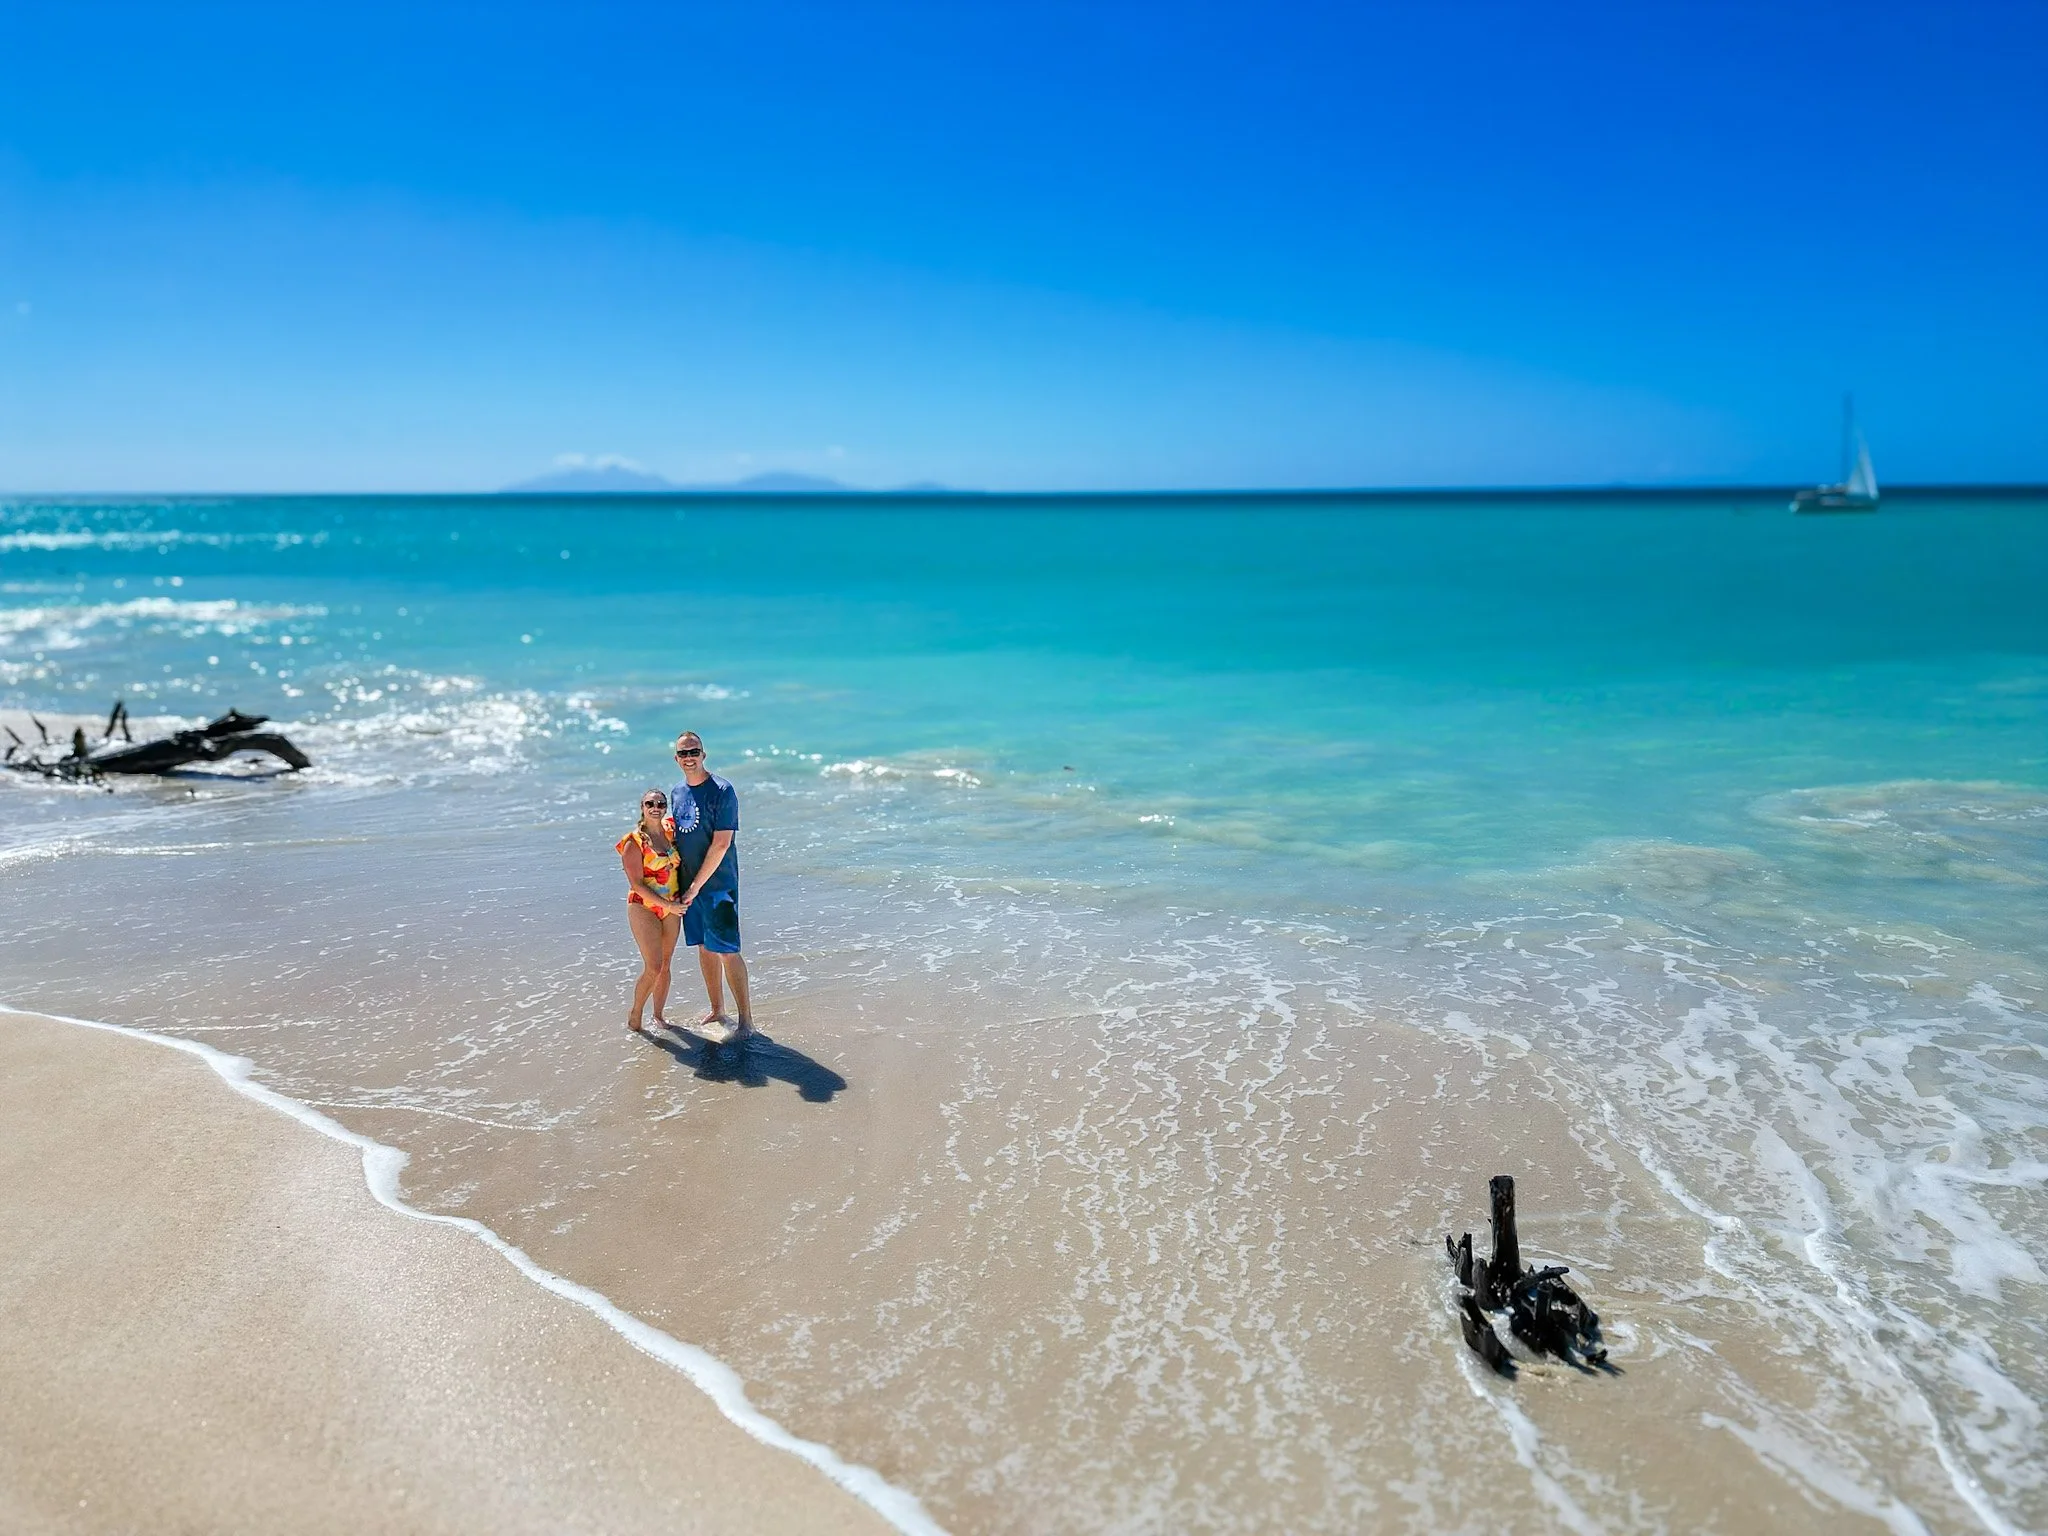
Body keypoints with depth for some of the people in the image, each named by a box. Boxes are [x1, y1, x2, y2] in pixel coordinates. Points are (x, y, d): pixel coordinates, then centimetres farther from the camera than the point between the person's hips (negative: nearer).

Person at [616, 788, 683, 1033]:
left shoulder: (670, 830, 4)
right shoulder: (634, 843, -13)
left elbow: (679, 865, 21)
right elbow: (636, 884, -16)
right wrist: (668, 905, -18)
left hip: (672, 907, 6)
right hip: (644, 907, -6)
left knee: (666, 965, 10)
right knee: (653, 967, -10)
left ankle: (659, 1014, 25)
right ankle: (634, 1018, 7)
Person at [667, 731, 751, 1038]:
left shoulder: (722, 791, -13)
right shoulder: (677, 793, 10)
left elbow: (721, 844, -16)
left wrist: (696, 885, -16)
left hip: (718, 883, -7)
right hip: (689, 884, 7)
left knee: (727, 950, -7)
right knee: (704, 947, 14)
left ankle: (746, 1020, -1)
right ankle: (717, 1011, 26)